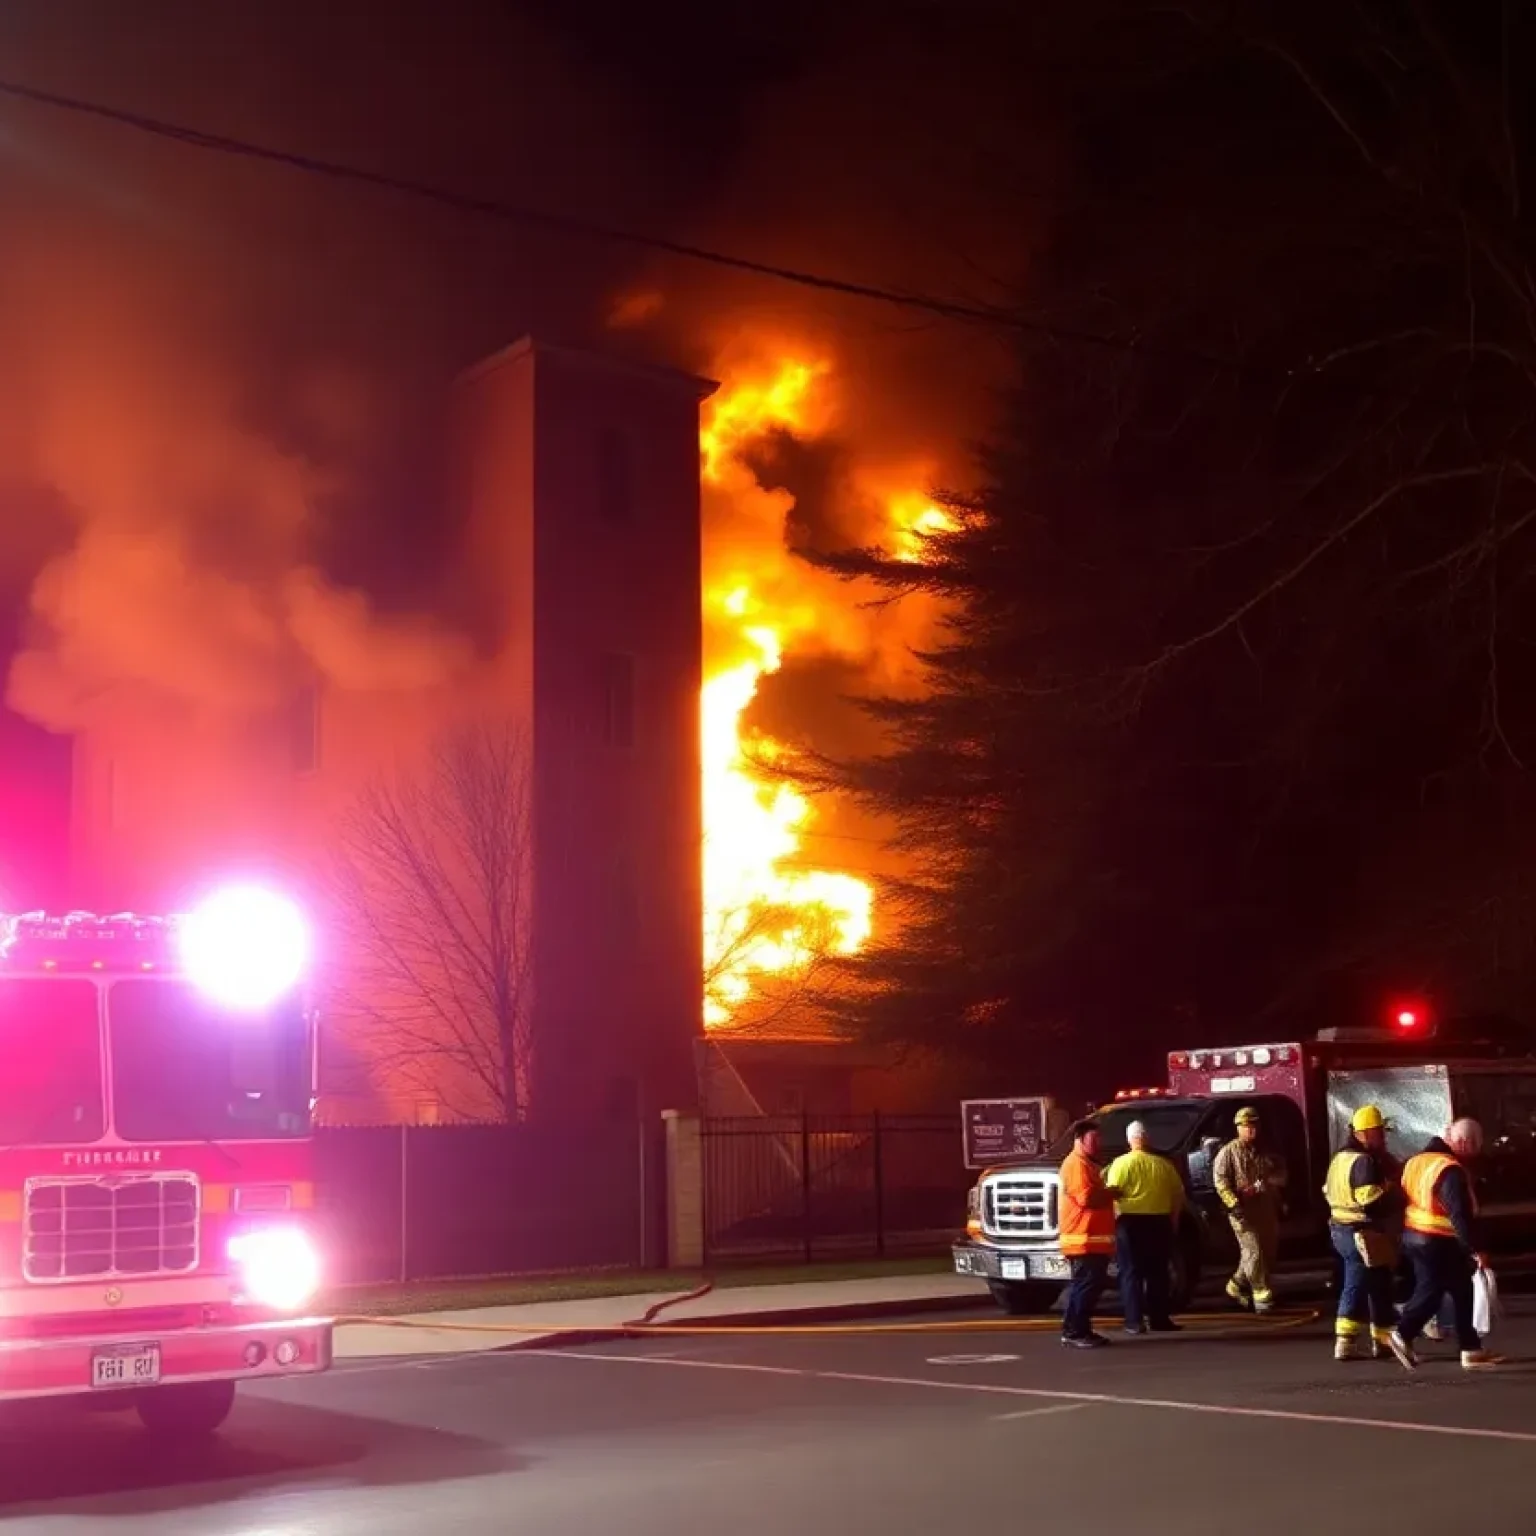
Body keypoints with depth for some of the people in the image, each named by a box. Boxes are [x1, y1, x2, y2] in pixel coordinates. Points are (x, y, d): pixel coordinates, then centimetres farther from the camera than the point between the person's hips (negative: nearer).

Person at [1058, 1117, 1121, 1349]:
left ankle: (1083, 1331, 15)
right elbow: (1086, 1197, -23)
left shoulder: (1088, 1164, 23)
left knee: (1092, 1286, 11)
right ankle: (1073, 1333, -11)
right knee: (1084, 1286, -12)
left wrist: (1108, 1192, 15)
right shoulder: (1076, 1164, -12)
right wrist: (1110, 1192, -10)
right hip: (1083, 1239, -11)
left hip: (1095, 1239, 11)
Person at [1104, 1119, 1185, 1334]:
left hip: (1130, 1222, -3)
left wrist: (1113, 1219, -2)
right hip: (1159, 1222, 3)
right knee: (1157, 1272, 12)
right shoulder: (1162, 1164, 5)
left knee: (1131, 1273, 2)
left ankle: (1135, 1321, -3)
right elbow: (1178, 1193, 9)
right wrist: (1173, 1219, 20)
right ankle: (1158, 1319, 14)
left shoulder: (1121, 1163, -5)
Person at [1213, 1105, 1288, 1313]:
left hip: (1266, 1211, 6)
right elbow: (1221, 1181, -10)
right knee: (1254, 1253, -12)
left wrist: (1261, 1185, -13)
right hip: (1243, 1211, -6)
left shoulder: (1264, 1152, 15)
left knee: (1267, 1252, 10)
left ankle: (1237, 1286, 26)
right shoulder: (1228, 1152, -1)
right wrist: (1234, 1204, -22)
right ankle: (1263, 1296, -8)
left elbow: (1280, 1174, 6)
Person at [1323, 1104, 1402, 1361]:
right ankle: (1383, 1342, 12)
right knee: (1378, 1289, 3)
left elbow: (1329, 1191, 20)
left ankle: (1345, 1342, 11)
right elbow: (1372, 1199, -27)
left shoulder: (1341, 1157, 14)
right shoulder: (1365, 1161, -19)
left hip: (1342, 1228, 10)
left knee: (1354, 1287, 13)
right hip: (1366, 1233, -10)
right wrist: (1396, 1195, -12)